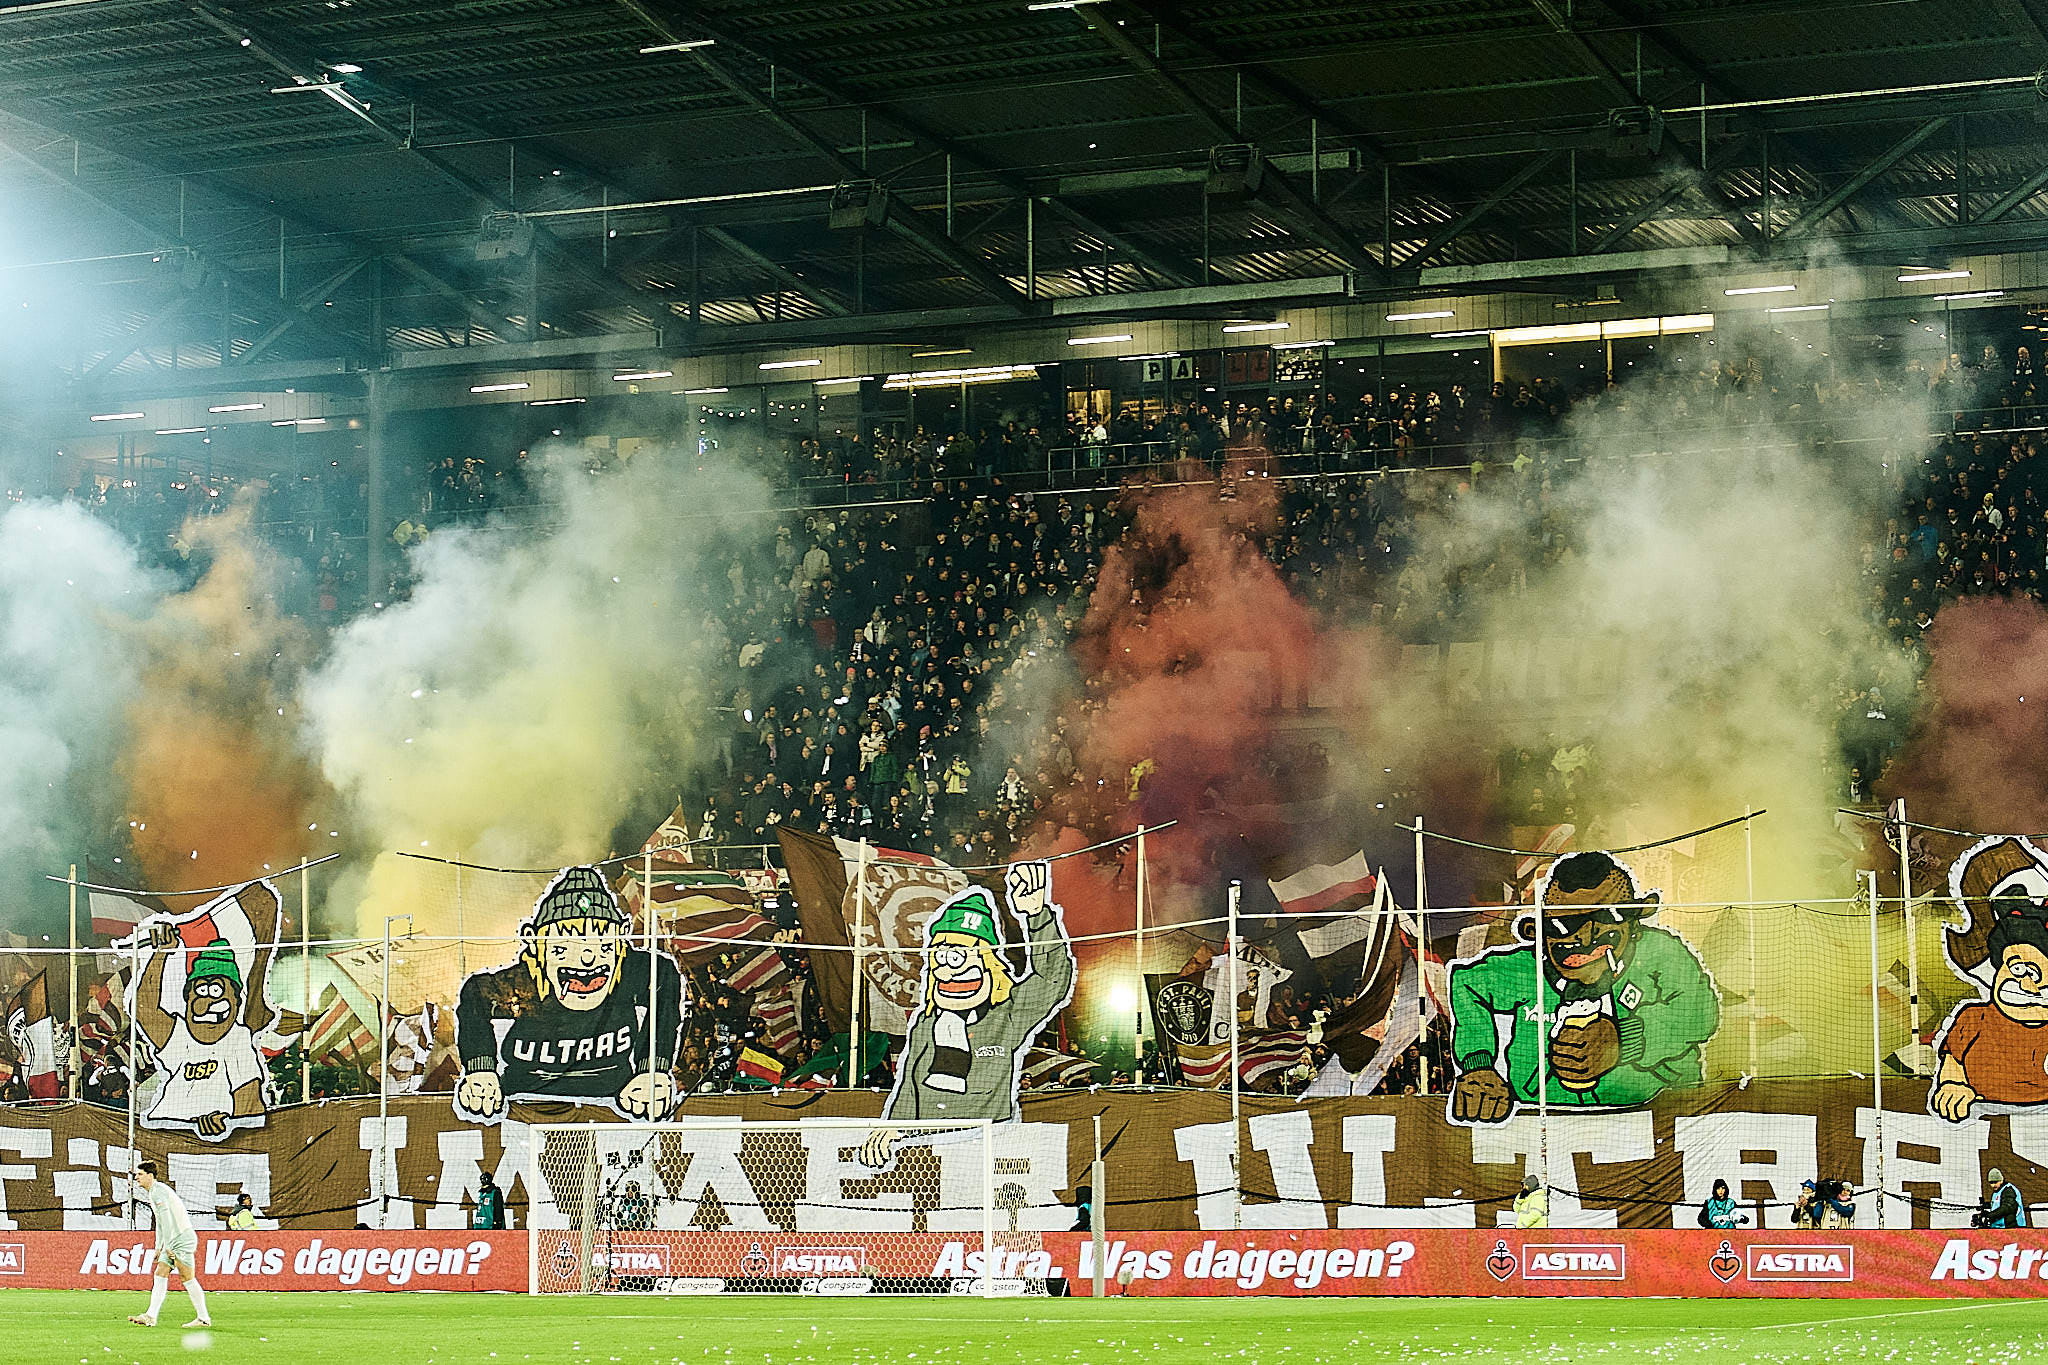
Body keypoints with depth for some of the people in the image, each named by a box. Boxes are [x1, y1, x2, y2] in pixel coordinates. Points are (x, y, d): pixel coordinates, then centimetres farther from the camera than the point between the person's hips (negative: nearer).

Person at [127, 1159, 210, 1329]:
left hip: (183, 1239, -10)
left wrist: (168, 1246, -21)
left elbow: (166, 1218, -21)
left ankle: (203, 1318, -3)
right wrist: (159, 1247, 25)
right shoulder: (152, 1193, 18)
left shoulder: (158, 1191, -15)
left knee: (188, 1278, -8)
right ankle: (151, 1317, -1)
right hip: (172, 1243, 10)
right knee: (160, 1275, 3)